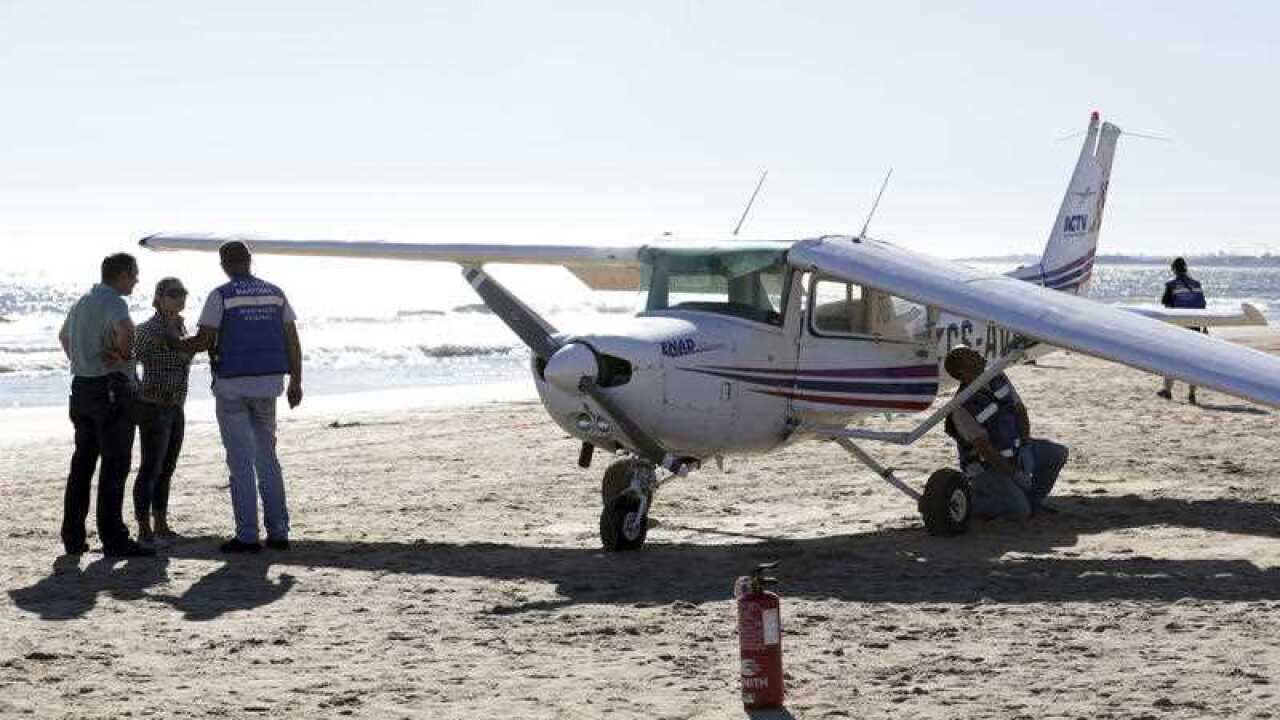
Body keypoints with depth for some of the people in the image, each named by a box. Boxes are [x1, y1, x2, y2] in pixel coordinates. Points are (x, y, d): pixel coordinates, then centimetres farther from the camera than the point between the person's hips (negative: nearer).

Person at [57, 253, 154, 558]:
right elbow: (125, 328, -36)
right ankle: (113, 539, -9)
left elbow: (64, 335, 35)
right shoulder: (113, 303, -14)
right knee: (115, 464, -7)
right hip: (111, 389, -9)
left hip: (82, 387, 9)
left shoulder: (82, 303, 16)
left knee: (82, 463, 12)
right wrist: (123, 352, -17)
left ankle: (73, 536, 15)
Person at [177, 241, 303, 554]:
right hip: (268, 383, 4)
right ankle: (278, 531, 11)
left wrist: (177, 345, 8)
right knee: (267, 456, 14)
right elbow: (292, 340, 5)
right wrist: (296, 382, 12)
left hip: (232, 385, -4)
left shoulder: (221, 296, -8)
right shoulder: (275, 293, 6)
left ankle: (247, 536, 0)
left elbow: (203, 341, -12)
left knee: (241, 460, 0)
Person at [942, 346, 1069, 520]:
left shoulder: (997, 378, -4)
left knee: (1058, 453, -3)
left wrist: (1026, 446, -9)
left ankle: (1032, 501, 13)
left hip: (1013, 451, 8)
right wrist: (1013, 474, -20)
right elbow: (984, 447, -25)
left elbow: (1021, 411, 3)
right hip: (986, 467, -8)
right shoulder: (963, 408, -26)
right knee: (1020, 510, -22)